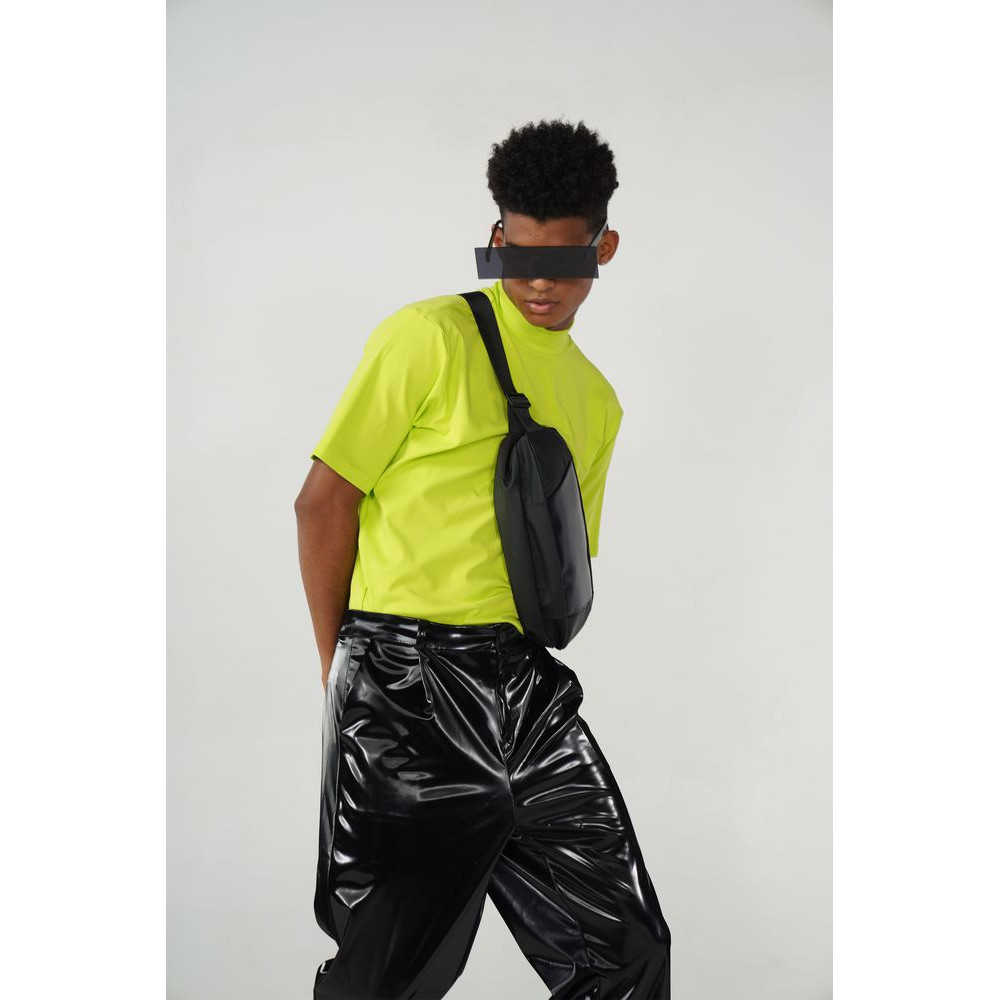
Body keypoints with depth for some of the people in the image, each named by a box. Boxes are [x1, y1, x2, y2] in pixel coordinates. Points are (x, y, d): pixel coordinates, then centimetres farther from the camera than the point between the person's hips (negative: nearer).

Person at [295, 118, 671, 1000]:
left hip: (533, 691, 6)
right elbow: (324, 502, -5)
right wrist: (342, 666, 0)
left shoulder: (599, 401, 17)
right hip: (410, 689, -6)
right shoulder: (432, 337, -5)